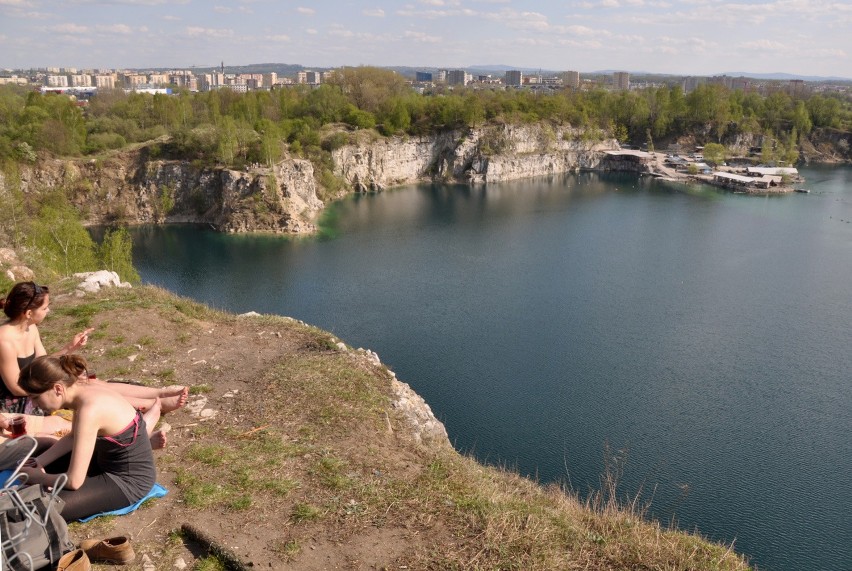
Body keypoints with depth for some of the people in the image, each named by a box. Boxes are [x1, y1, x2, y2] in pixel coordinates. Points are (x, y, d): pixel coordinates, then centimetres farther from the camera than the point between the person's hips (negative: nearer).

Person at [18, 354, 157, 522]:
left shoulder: (90, 409, -32)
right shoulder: (82, 390, -5)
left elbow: (74, 481, -27)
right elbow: (73, 437, 16)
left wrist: (36, 477, -8)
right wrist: (38, 462, 4)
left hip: (129, 480, -9)